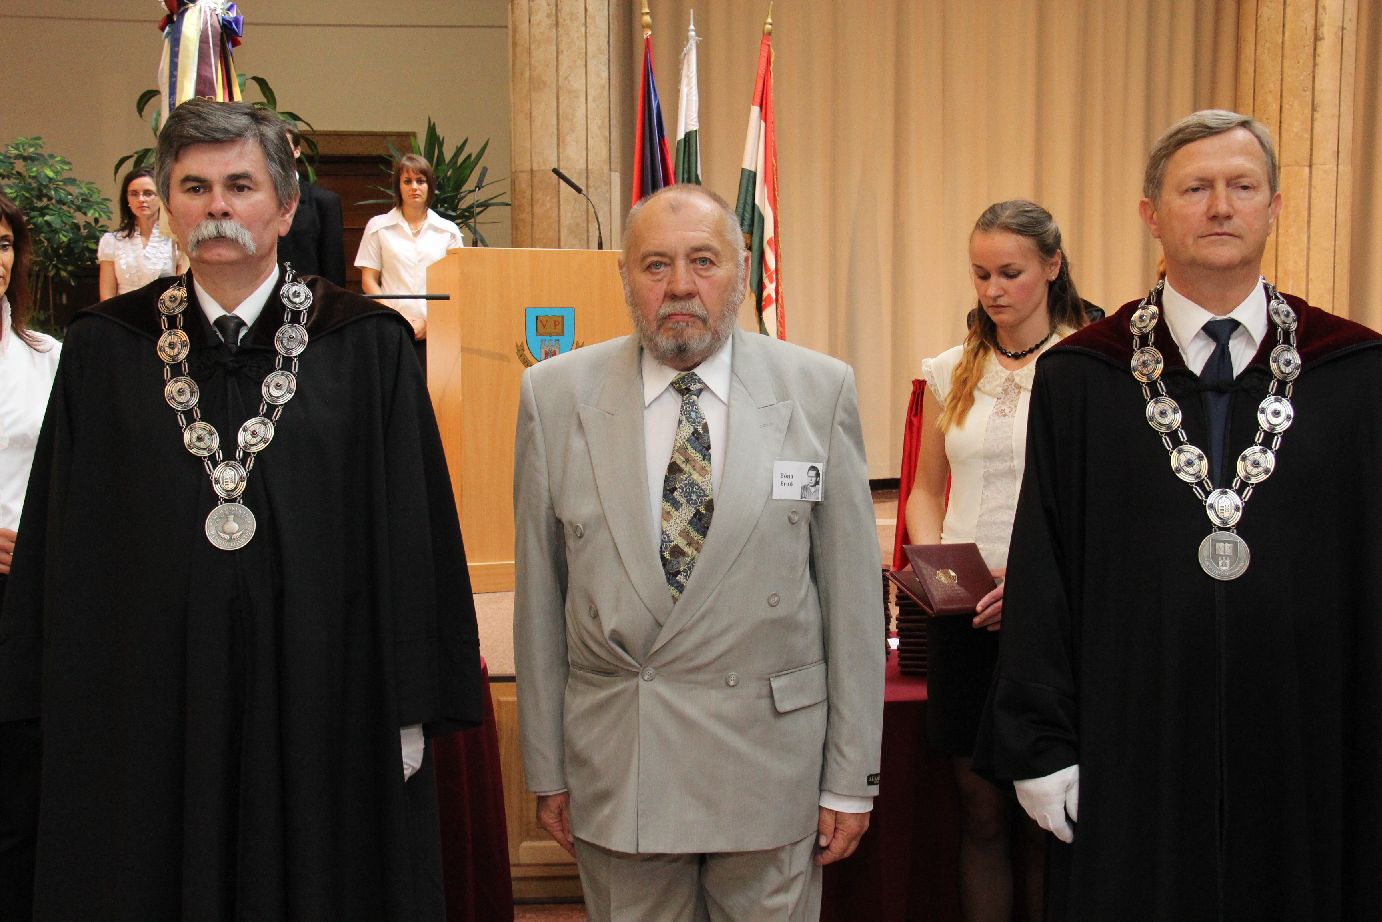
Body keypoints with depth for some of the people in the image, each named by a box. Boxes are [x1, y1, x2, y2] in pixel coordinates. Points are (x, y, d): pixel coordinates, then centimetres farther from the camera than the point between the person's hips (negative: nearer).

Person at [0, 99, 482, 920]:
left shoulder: (368, 349, -2)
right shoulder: (104, 351, 5)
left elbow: (413, 534, -2)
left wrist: (414, 706, -4)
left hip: (324, 702, -1)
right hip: (149, 708, 2)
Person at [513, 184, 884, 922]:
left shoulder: (819, 390, -4)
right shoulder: (557, 394, -1)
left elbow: (852, 591, -2)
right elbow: (539, 593, 2)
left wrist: (852, 778, -1)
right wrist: (546, 769, 4)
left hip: (770, 760, -1)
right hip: (613, 767, 1)